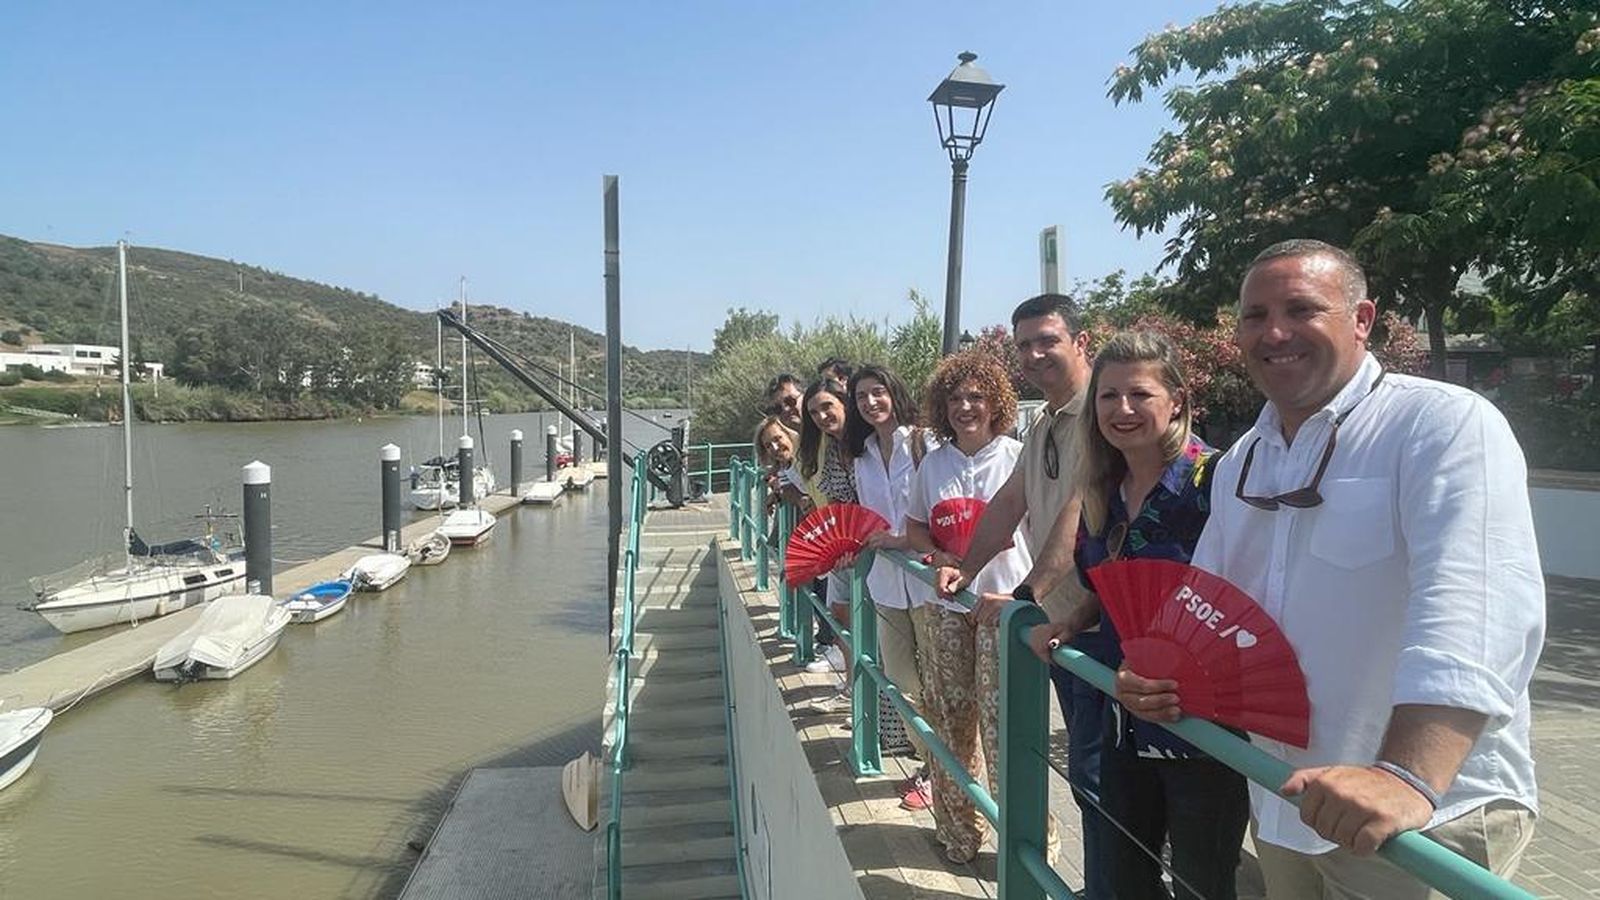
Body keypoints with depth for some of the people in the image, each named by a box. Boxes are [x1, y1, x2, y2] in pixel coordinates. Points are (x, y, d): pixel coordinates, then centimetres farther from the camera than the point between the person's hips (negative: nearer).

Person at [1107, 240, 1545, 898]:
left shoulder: (1446, 424, -16)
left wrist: (1408, 779, -41)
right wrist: (1160, 673, -2)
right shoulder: (1239, 463, 8)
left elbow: (1474, 607, -30)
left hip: (1429, 819, -7)